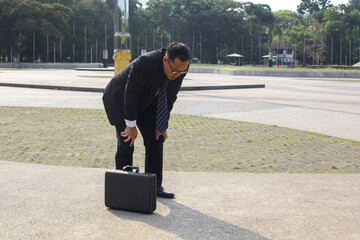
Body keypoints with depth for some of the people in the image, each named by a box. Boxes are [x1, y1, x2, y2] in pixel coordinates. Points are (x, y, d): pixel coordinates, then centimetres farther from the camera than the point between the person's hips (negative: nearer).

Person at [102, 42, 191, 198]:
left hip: (145, 100, 6)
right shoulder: (146, 62, -36)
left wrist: (162, 126, -6)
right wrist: (131, 125, -25)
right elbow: (130, 92, -30)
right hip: (120, 98, -6)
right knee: (126, 143, -13)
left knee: (156, 140, 1)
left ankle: (154, 186, 11)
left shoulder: (179, 70, -17)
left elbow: (170, 98, -5)